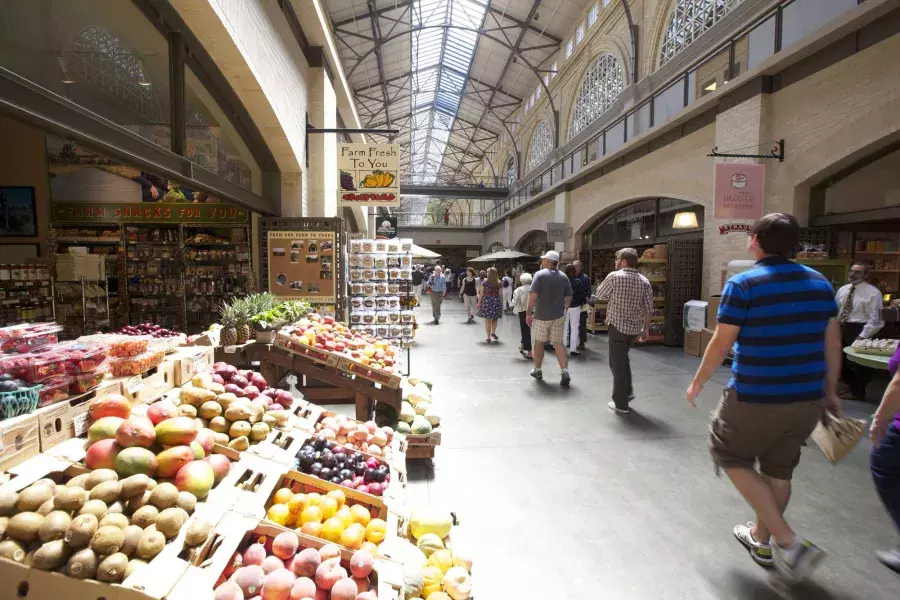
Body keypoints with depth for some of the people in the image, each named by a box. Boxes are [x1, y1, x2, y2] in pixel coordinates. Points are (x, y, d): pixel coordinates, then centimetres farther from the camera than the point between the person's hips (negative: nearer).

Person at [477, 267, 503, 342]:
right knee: (495, 318, 22)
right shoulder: (498, 283, 0)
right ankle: (493, 332, 18)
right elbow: (499, 294, -1)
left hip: (486, 301, -2)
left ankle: (489, 337, 6)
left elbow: (481, 293, -4)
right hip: (496, 301, 2)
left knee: (487, 320, 5)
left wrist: (479, 302, 4)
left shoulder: (485, 282, -6)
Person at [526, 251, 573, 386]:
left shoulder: (540, 274, -11)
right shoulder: (563, 277, 4)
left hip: (541, 315, -3)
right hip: (558, 316, 4)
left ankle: (537, 370, 25)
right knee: (558, 343, 7)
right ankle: (565, 371, -8)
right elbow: (569, 297, 8)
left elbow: (533, 295, -18)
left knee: (538, 342, 12)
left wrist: (529, 313, -12)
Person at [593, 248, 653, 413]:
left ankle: (621, 404, 11)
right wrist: (646, 329, 12)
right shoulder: (644, 281, 1)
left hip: (617, 326, -5)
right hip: (635, 328, 5)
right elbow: (648, 308, 3)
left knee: (617, 363, 4)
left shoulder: (614, 277, -12)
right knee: (623, 358, 27)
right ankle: (628, 391, 28)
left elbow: (600, 296, 0)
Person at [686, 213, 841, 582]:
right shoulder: (820, 283, 5)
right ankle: (761, 539, 38)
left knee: (729, 455, 15)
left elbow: (721, 345, -12)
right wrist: (830, 391, 20)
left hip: (755, 398, -6)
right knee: (778, 470, 20)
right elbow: (832, 343, 9)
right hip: (807, 399, 6)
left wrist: (697, 383, 1)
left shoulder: (743, 284, -14)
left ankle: (788, 543, 8)